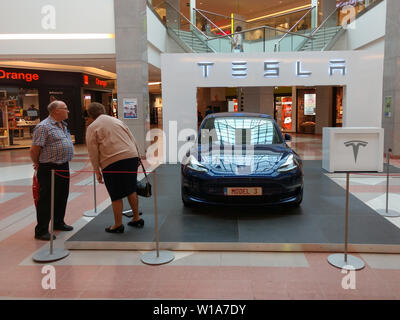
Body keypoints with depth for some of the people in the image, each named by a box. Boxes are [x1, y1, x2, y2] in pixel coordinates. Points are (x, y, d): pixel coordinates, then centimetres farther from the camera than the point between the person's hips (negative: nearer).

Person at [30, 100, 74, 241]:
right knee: (46, 200, -2)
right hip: (49, 169, -9)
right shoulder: (43, 127, -15)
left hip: (64, 167, 9)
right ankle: (41, 230, 7)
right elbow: (34, 150, -16)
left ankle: (58, 223, 35)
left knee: (62, 197, 18)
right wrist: (37, 164, -2)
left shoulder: (63, 125, 14)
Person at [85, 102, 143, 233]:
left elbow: (93, 152, -1)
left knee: (116, 196, 3)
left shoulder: (92, 127, 6)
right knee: (131, 190, 18)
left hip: (112, 162, -5)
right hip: (131, 157, 5)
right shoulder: (117, 121, 21)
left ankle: (118, 225, 13)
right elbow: (133, 140, 19)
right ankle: (137, 219, 25)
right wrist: (137, 157, 26)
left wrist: (97, 171, 4)